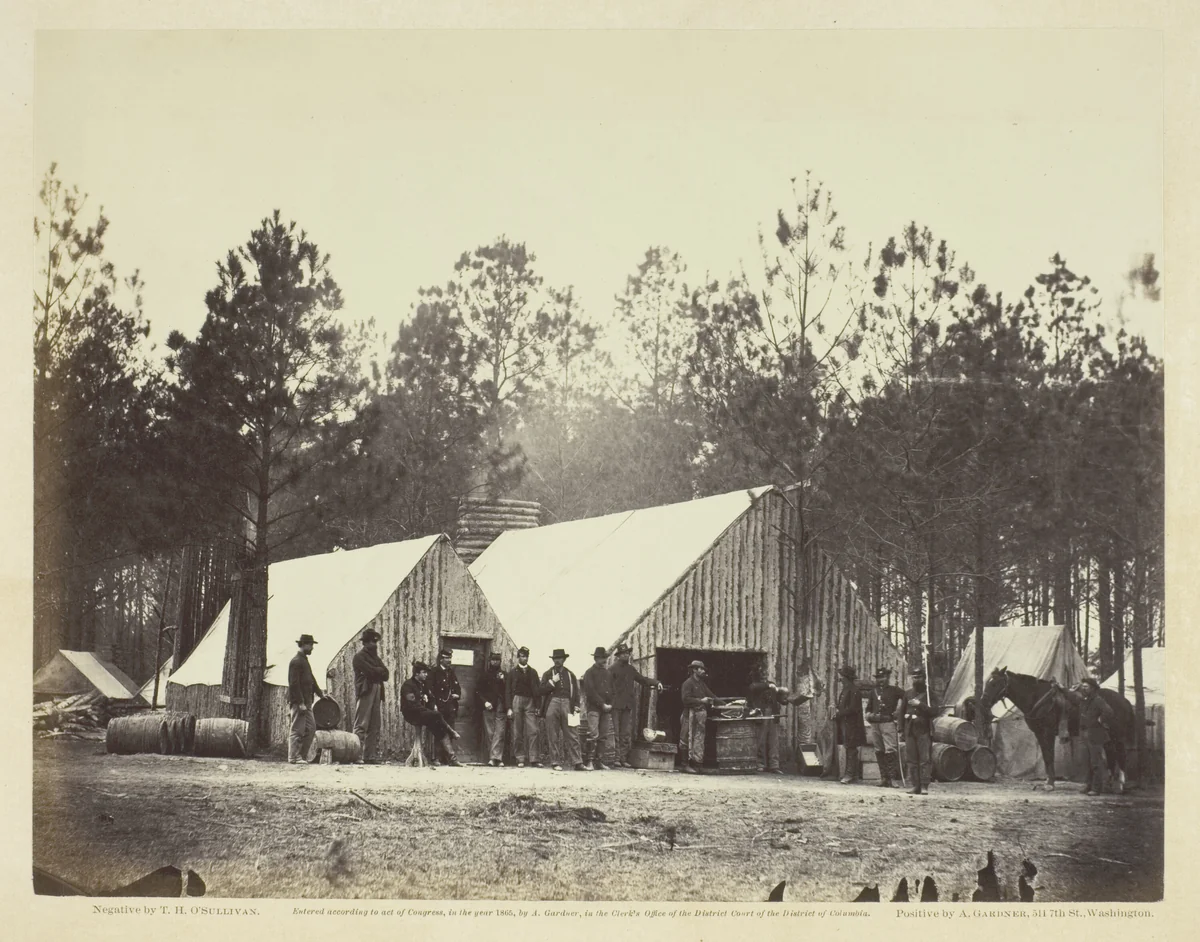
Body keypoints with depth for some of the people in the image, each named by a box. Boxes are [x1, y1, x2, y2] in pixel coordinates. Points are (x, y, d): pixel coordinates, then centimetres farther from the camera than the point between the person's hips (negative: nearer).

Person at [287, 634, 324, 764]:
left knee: (311, 728, 9)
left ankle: (301, 755, 13)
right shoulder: (296, 661, -12)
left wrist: (321, 694, 16)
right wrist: (301, 703, -21)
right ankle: (294, 757, -3)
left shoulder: (304, 661, 19)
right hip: (298, 701, -10)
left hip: (306, 701, 10)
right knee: (297, 729, -7)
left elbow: (311, 680, 24)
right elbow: (294, 684, -18)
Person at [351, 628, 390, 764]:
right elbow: (370, 671, -14)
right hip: (365, 692, -8)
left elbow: (385, 675, 13)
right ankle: (357, 755, -15)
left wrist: (376, 672, -4)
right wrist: (380, 671, 3)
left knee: (374, 727, 3)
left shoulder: (375, 657, 23)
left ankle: (370, 755, 4)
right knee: (361, 726, -11)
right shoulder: (360, 657, 0)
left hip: (377, 692, 8)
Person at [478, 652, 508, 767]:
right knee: (489, 734, -3)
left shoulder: (504, 675, 16)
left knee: (499, 732, -12)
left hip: (500, 708, 0)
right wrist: (485, 702, -4)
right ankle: (497, 758, 0)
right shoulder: (485, 675, 14)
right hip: (489, 707, 0)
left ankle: (495, 757, -19)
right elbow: (478, 691, 11)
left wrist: (503, 680, -6)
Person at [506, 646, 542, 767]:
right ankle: (520, 759, 1)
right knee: (517, 733, -2)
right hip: (517, 701, -1)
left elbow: (538, 691, 11)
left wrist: (537, 706, 1)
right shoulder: (512, 672, 10)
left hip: (530, 703, 1)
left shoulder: (533, 672, 15)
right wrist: (509, 708, -3)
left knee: (533, 731, -9)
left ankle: (534, 759, -11)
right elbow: (508, 691, 6)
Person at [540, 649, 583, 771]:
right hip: (552, 703, 0)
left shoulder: (570, 675, 17)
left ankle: (577, 762, -8)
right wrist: (552, 682, -7)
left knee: (572, 735, -6)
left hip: (567, 705, 0)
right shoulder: (548, 674, 14)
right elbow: (542, 690, 5)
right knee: (553, 737, -1)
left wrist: (576, 706, 4)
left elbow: (575, 692, 17)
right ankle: (556, 763, 3)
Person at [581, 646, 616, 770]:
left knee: (604, 736, 3)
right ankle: (589, 761, -13)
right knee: (593, 734, -14)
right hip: (594, 708, -6)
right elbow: (591, 692, -7)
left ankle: (599, 760, 7)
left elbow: (612, 690, 19)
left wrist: (610, 705, 4)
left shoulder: (608, 673, 20)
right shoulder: (590, 672, 1)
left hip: (607, 709, 6)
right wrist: (602, 704, -11)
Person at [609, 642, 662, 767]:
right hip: (615, 705, -6)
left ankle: (623, 759, 5)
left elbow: (642, 679, 27)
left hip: (628, 705, 6)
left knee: (626, 734, 3)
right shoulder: (613, 669, -1)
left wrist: (656, 683, 15)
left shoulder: (631, 669, 17)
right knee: (615, 733, -6)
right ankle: (616, 758, -5)